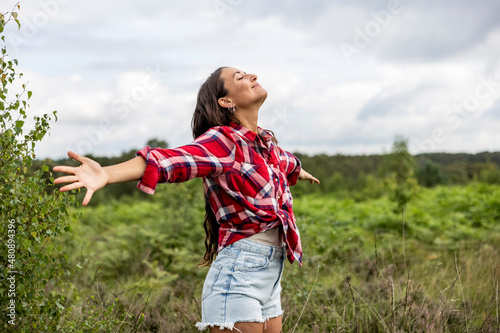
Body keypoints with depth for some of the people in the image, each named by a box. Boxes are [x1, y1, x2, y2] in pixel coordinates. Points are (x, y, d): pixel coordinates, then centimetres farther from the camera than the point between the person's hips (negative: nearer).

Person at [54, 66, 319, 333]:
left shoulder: (266, 142, 10)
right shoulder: (223, 141, -13)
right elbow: (170, 161, -30)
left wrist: (299, 172, 57)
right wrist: (107, 174, -46)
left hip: (270, 278, 8)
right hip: (239, 272, -8)